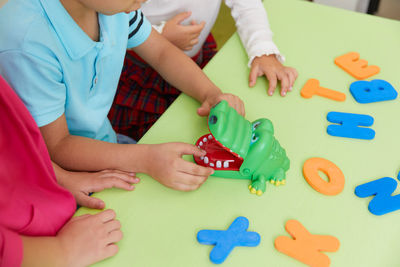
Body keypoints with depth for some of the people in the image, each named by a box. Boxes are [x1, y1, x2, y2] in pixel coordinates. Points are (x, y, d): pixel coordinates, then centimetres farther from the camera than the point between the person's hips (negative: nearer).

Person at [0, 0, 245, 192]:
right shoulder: (27, 45, -33)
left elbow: (161, 52, 4)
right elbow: (55, 147, -25)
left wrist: (213, 94, -13)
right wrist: (146, 159, -36)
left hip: (104, 139, 7)